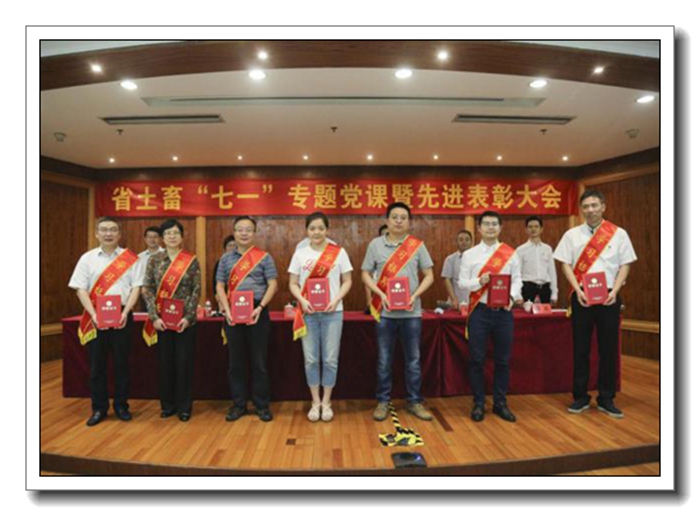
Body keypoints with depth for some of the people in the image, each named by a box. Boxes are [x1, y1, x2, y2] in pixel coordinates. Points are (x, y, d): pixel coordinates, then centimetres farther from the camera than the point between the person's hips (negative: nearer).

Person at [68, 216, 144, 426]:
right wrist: (93, 314, -12)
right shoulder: (87, 258, 5)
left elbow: (136, 287, -2)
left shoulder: (130, 258, 2)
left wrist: (125, 312, -13)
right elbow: (80, 289, 0)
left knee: (122, 363, 7)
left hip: (121, 316, -1)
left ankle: (121, 406, 20)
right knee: (97, 364, 8)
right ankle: (99, 408, 22)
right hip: (95, 318, 1)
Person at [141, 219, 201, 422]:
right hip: (161, 320, 2)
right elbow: (147, 289, 1)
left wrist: (188, 317, -13)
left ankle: (184, 406, 19)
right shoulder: (154, 260, 4)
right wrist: (154, 317, -9)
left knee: (184, 363, 4)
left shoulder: (192, 260, -1)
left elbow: (197, 290, -4)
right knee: (164, 362, 10)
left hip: (185, 320, -2)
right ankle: (168, 404, 26)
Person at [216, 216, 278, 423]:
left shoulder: (264, 257, 1)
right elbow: (220, 287, 6)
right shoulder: (226, 258, 9)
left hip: (257, 312, -2)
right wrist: (227, 310, -8)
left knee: (259, 361, 5)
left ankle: (262, 405, 18)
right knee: (236, 361, 10)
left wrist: (260, 308, -14)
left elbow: (272, 285, -3)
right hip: (233, 313, 3)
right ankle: (239, 404, 24)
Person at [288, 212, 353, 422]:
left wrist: (336, 300, -13)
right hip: (308, 313, 1)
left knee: (330, 359, 5)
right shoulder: (300, 254, 5)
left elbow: (347, 281, 3)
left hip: (332, 313, -1)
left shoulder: (339, 253, 1)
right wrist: (302, 301, -12)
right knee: (311, 359, 6)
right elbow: (293, 284, 6)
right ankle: (315, 402, 22)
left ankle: (326, 402, 21)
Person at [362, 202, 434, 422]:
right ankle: (383, 401, 24)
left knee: (413, 360, 11)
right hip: (385, 311, 0)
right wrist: (381, 294, -12)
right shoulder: (375, 244, 1)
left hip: (411, 312, 1)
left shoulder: (417, 245, 2)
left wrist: (415, 296, -11)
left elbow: (428, 276, 3)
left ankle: (415, 401, 26)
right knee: (384, 360, 10)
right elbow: (366, 274, 3)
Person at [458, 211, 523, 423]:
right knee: (477, 359, 3)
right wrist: (479, 281, -18)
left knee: (503, 359, 10)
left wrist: (512, 296, -14)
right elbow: (462, 282, 0)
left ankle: (500, 403, 26)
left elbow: (517, 280, 4)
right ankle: (479, 403, 18)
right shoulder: (469, 254, 2)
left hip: (503, 311, 2)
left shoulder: (511, 254, 6)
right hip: (479, 311, -1)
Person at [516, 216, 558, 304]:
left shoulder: (547, 249, 9)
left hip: (545, 287, 3)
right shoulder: (521, 250, -1)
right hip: (528, 287, -3)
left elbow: (552, 271, 10)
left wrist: (554, 293, 7)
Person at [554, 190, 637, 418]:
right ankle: (580, 397, 18)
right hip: (581, 296, 0)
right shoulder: (572, 234, 4)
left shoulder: (619, 234, 4)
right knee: (581, 348, 6)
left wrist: (614, 291, -10)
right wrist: (578, 290, -10)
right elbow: (566, 264, 2)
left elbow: (625, 265, 3)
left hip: (609, 297, 0)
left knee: (608, 348, 7)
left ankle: (606, 399, 21)